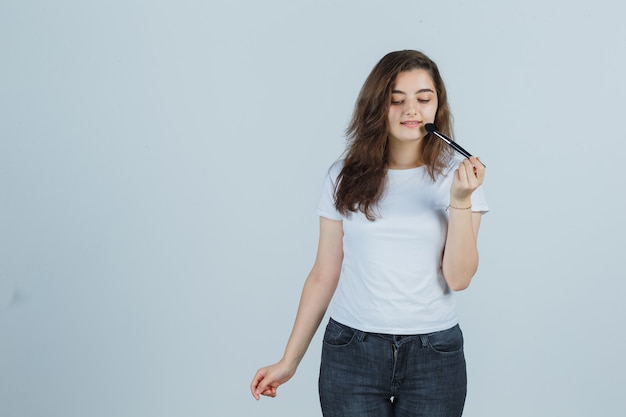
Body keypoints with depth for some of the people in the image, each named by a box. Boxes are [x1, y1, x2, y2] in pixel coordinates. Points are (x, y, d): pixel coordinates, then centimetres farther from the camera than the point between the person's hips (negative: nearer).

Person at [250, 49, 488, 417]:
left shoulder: (457, 175, -1)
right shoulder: (346, 176, 1)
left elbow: (459, 279, -7)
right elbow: (324, 275, 4)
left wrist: (461, 200, -18)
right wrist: (289, 361, 3)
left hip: (433, 353, 0)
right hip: (352, 352, 1)